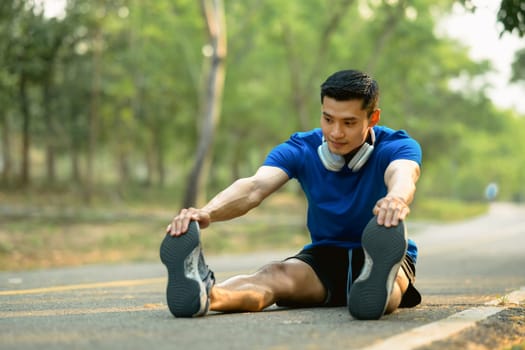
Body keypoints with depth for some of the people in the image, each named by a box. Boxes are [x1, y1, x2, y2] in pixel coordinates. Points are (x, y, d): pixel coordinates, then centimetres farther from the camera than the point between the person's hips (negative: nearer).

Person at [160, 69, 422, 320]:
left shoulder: (396, 146, -13)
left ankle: (378, 285, -77)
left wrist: (396, 199, -67)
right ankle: (203, 294, -64)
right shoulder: (300, 149, -7)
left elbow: (403, 175, -39)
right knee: (273, 274, -33)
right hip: (322, 255, 2)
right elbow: (256, 186, -27)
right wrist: (207, 212, -50)